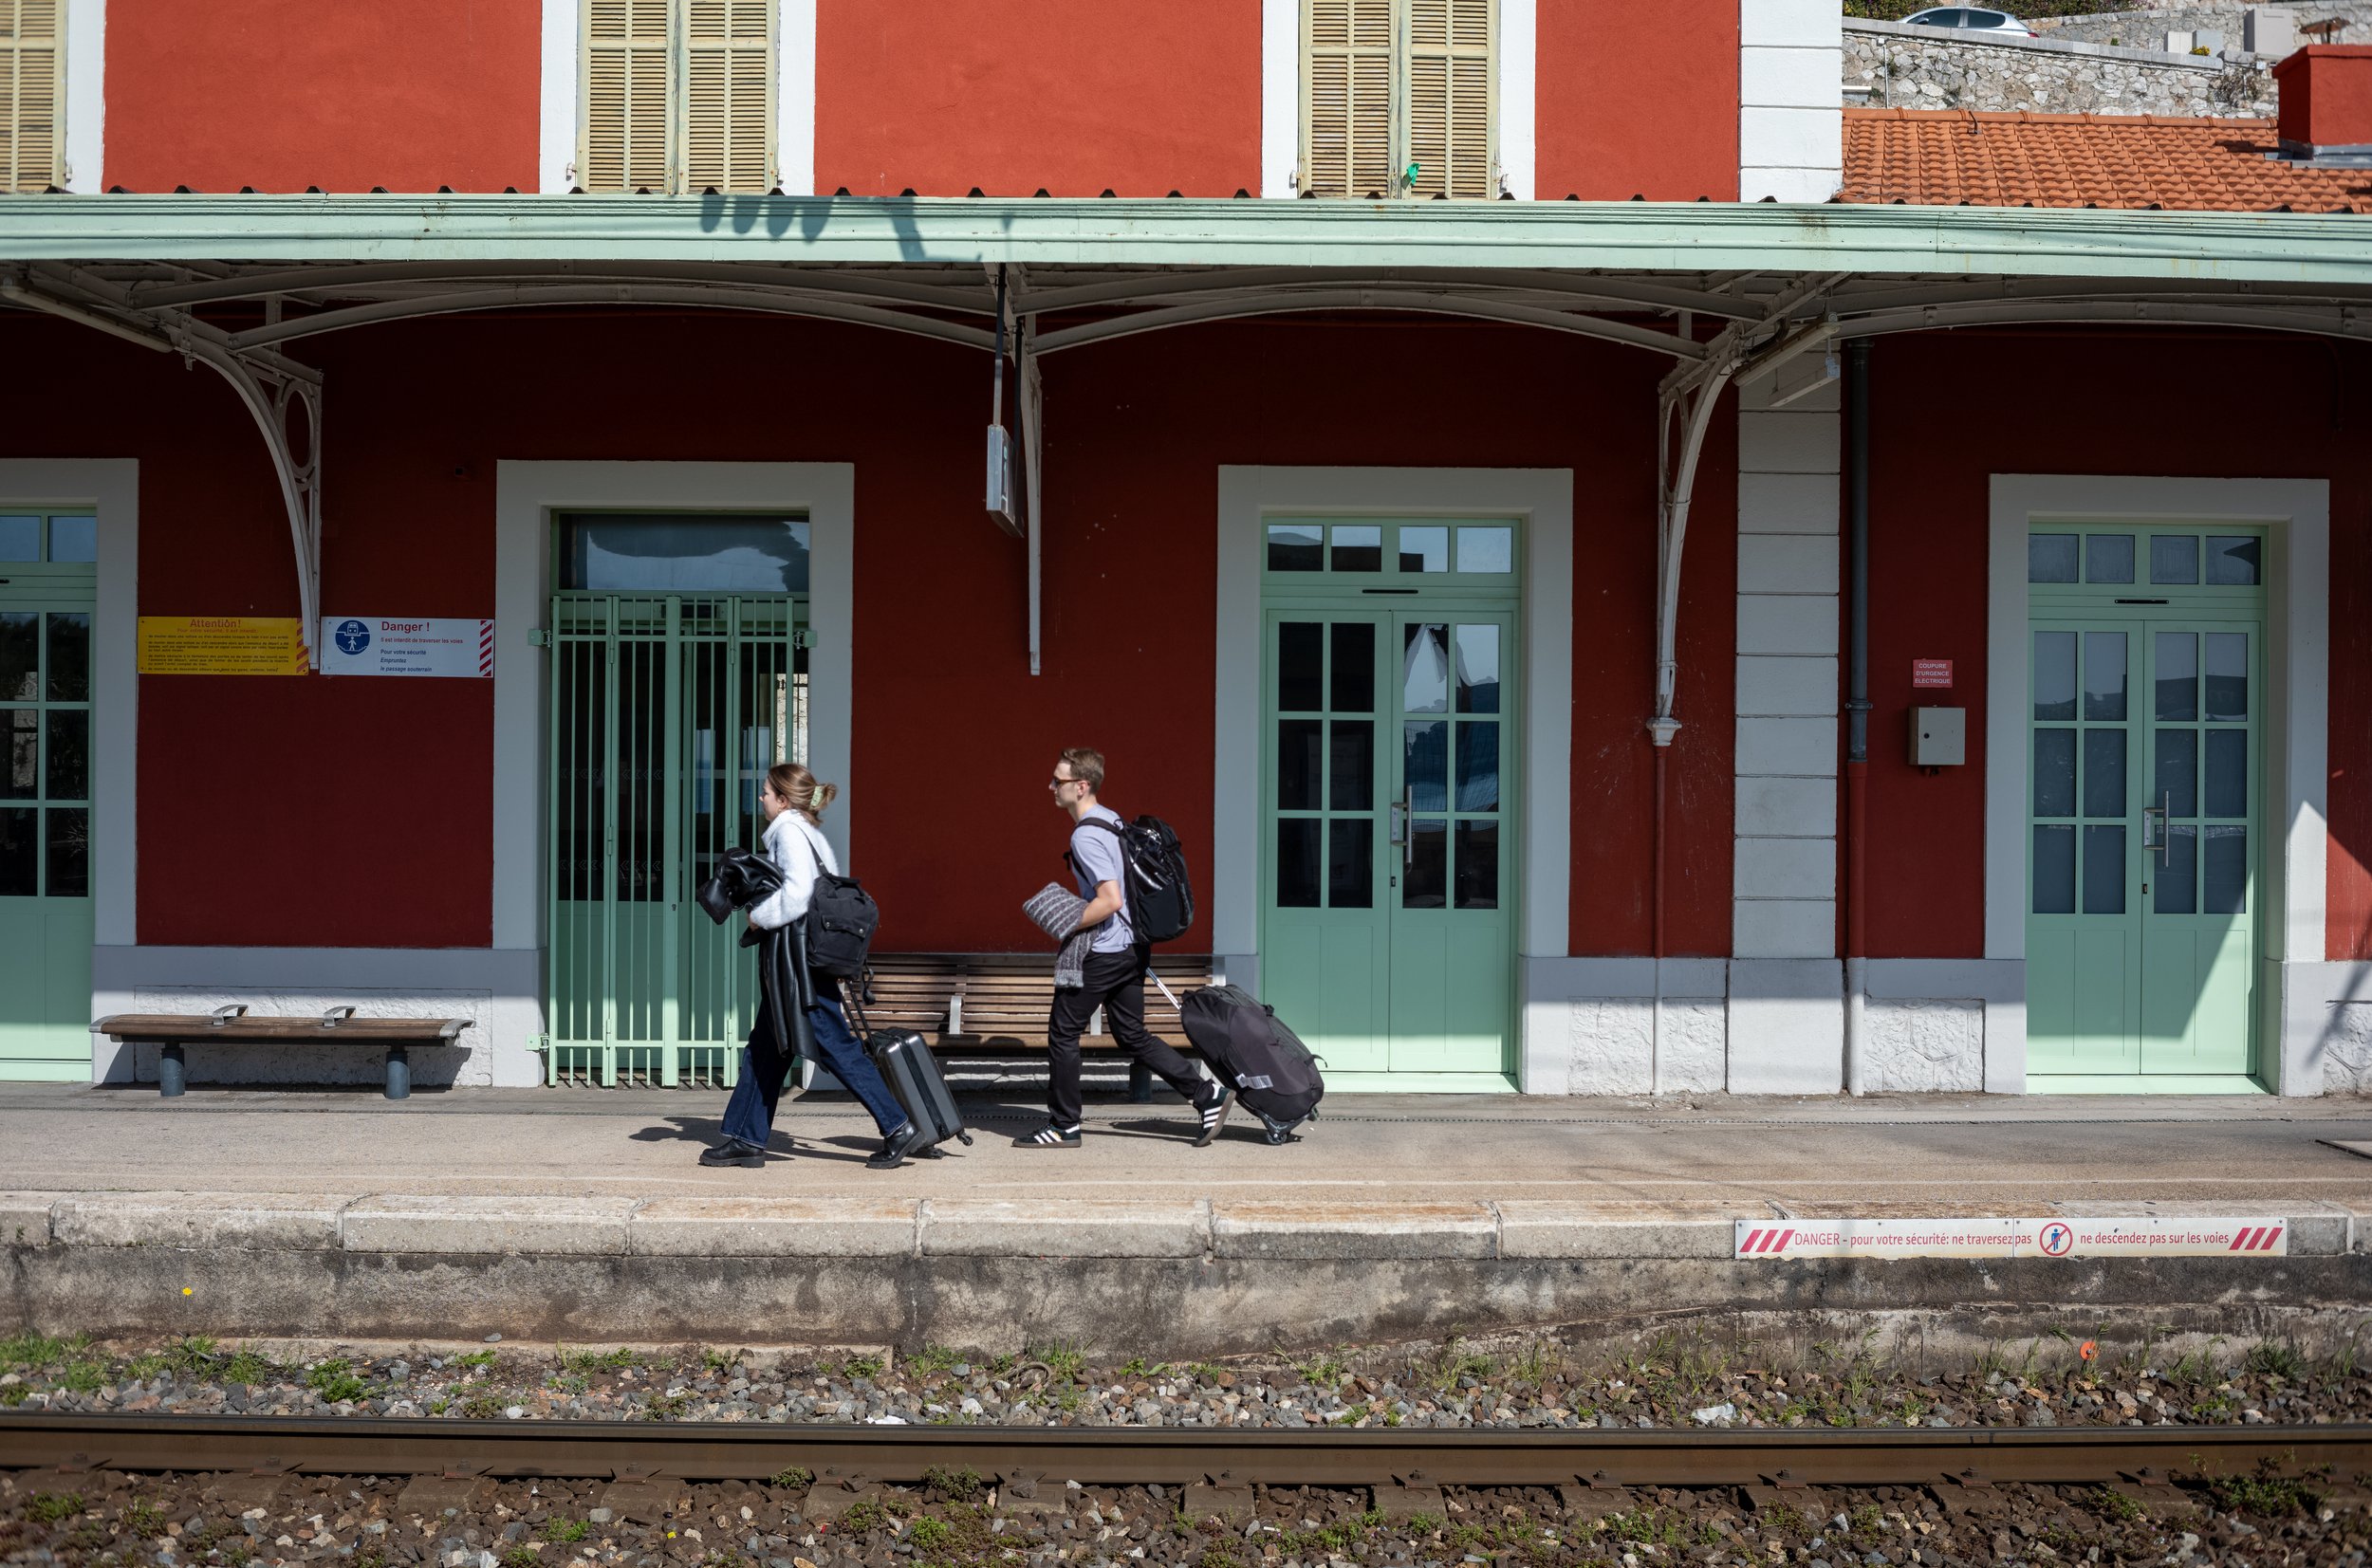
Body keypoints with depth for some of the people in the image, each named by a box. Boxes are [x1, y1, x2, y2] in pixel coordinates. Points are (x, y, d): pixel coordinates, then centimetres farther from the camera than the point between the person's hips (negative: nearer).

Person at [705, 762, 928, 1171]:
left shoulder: (789, 832, -11)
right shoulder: (810, 834, 17)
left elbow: (797, 893, -24)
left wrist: (759, 916, -11)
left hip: (802, 962, -10)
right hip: (793, 960, 10)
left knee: (834, 1045, -8)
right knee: (764, 1050, 12)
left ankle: (898, 1128, -5)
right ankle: (747, 1140, 17)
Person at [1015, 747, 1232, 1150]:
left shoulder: (1085, 836, -19)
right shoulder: (1112, 820, 12)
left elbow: (1110, 901, -26)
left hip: (1105, 951, -10)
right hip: (1133, 946, 10)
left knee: (1063, 1032, 3)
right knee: (1132, 1035, 15)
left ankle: (1063, 1126, 11)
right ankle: (1208, 1096, 11)